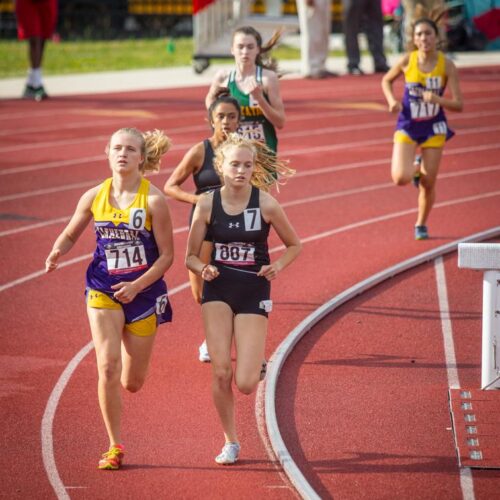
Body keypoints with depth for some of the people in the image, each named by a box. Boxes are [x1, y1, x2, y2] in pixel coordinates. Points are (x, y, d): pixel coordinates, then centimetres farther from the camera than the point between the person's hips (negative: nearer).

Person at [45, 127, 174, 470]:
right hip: (104, 291, 1)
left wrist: (137, 286, -19)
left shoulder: (153, 200, -10)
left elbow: (167, 255, -7)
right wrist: (57, 253, -11)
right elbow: (70, 235, 12)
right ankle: (115, 447, -3)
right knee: (108, 367, -16)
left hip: (143, 292, -1)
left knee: (132, 383, 6)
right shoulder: (94, 197, -1)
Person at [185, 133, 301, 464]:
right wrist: (204, 269, -19)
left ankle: (258, 364, 30)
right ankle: (231, 443, 12)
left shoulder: (266, 205, -9)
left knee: (245, 384, -9)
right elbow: (191, 256, 3)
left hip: (254, 292, -1)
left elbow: (295, 245, 5)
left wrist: (278, 266, -14)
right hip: (218, 291, 1)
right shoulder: (207, 205, -5)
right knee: (220, 372, -8)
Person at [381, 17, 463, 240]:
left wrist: (437, 99, -30)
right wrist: (392, 101, -8)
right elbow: (386, 81, 10)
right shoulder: (407, 61, -10)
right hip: (407, 126, 0)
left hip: (434, 128, 0)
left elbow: (458, 104, -12)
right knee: (400, 178, -17)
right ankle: (414, 168, 21)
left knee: (428, 184, 3)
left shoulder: (447, 66, -12)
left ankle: (421, 225, 28)